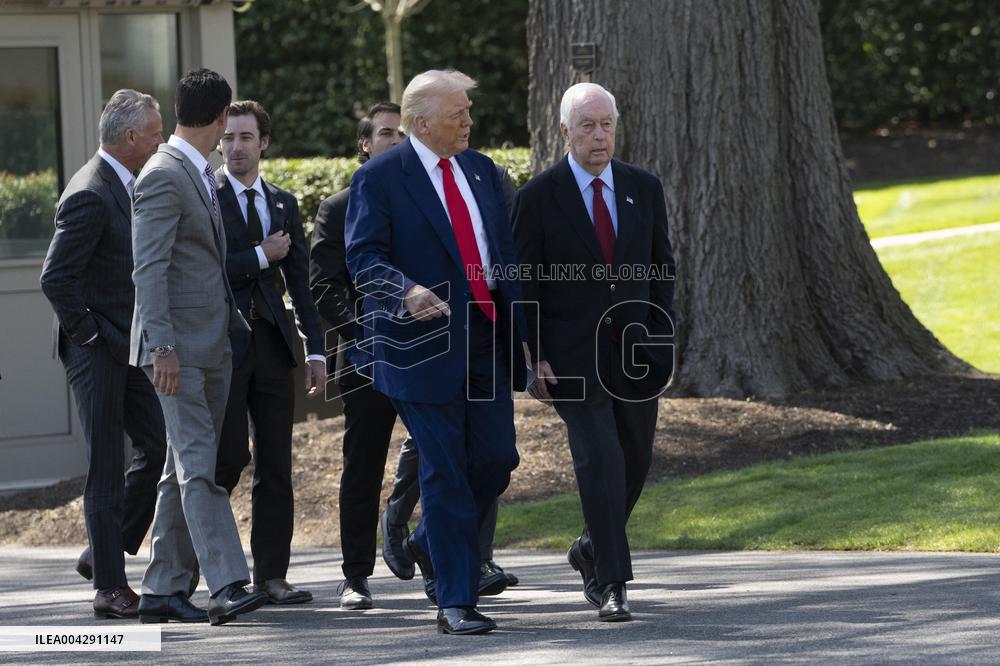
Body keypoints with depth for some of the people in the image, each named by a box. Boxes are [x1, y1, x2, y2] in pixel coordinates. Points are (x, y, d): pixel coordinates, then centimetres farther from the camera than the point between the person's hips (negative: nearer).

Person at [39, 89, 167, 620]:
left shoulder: (126, 187, 13)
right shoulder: (89, 196, -18)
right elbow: (56, 278, -22)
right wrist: (90, 335, -16)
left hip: (127, 347, 9)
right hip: (97, 351, -9)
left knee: (158, 446, 7)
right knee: (107, 468, -4)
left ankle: (103, 553, 18)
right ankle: (110, 587, 1)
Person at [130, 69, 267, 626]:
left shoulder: (203, 175, 17)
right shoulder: (164, 176, -12)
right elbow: (149, 269, -18)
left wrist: (236, 325, 24)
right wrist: (163, 346, -24)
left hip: (213, 344, 10)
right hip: (180, 346, -10)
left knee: (187, 467, 9)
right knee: (199, 465, -14)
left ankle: (165, 590, 13)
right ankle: (228, 586, -23)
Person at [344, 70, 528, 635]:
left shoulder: (481, 170, 13)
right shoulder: (379, 178, -7)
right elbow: (364, 259, -13)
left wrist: (520, 329, 11)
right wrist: (407, 293, -32)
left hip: (487, 342, 6)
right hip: (427, 346, -6)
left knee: (496, 459, 3)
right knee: (445, 472, -4)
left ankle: (432, 545, 30)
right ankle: (456, 603, 2)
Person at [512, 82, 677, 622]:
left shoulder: (644, 188, 6)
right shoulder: (539, 196, -5)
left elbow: (661, 269, 10)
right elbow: (524, 283, -3)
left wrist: (662, 342, 2)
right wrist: (534, 358, -9)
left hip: (635, 350, 4)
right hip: (573, 354, -4)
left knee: (635, 461, 11)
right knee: (599, 459, -14)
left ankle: (593, 550, 35)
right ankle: (611, 584, -11)